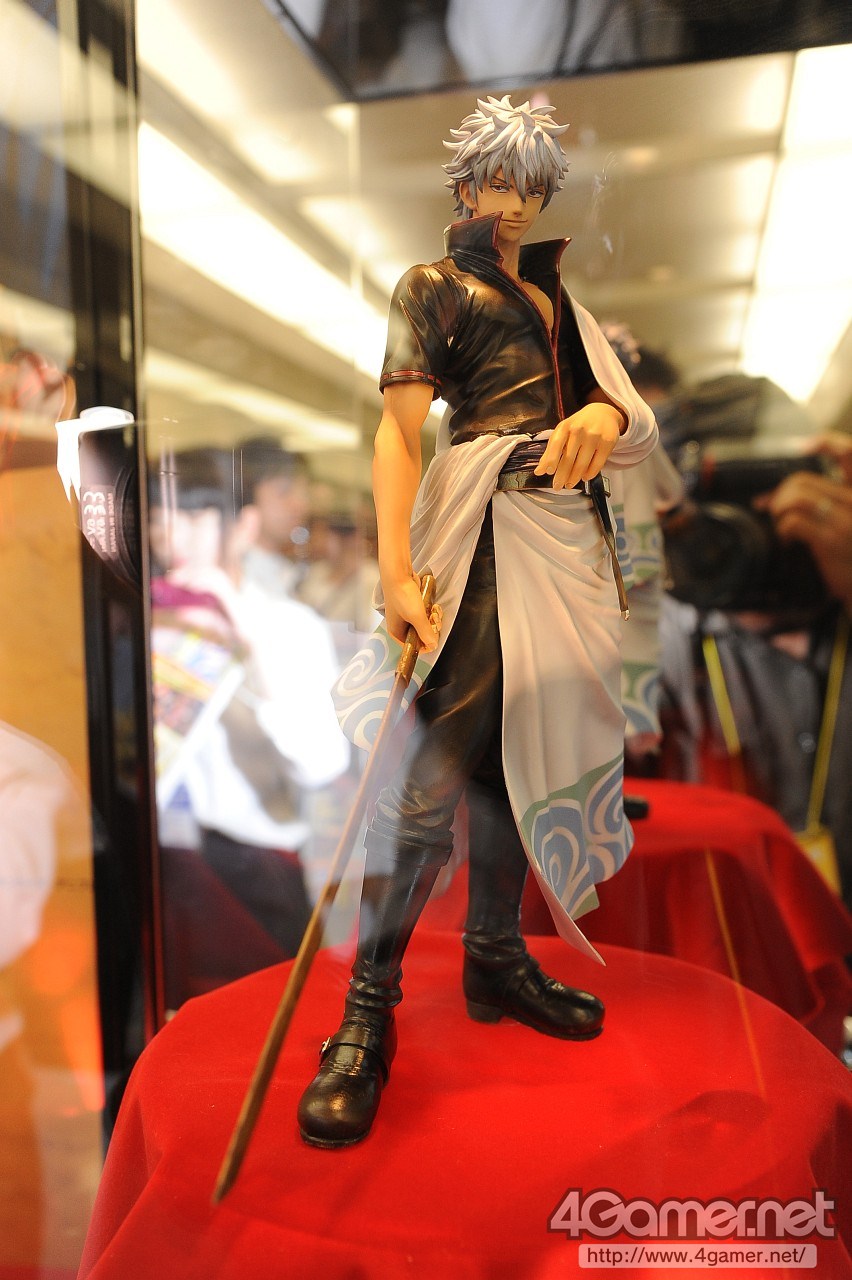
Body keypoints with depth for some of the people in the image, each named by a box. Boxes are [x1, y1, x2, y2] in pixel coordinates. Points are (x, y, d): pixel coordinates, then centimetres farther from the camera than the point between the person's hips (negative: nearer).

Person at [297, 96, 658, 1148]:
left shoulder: (557, 296, 26)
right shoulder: (430, 288, 8)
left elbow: (639, 420, 14)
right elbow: (398, 428, -8)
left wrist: (608, 414, -13)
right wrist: (396, 572, -22)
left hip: (569, 538, 7)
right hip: (486, 530, -6)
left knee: (522, 744, 8)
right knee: (439, 763, -14)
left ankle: (497, 956, 21)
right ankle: (368, 1010, -4)